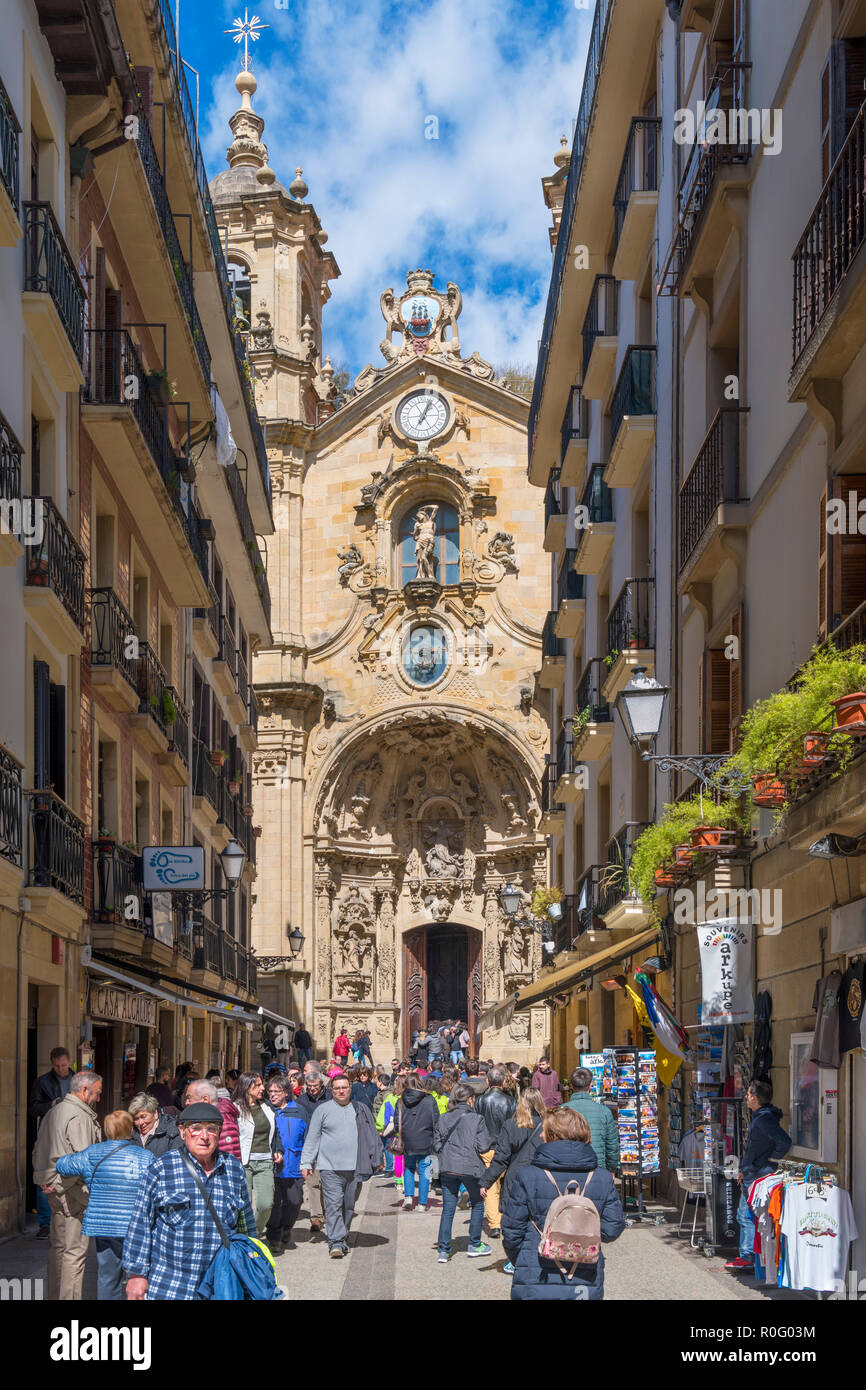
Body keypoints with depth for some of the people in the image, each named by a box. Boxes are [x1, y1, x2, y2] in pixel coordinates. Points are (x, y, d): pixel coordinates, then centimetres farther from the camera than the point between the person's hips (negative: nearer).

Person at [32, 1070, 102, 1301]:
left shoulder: (53, 1112, 14)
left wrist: (44, 1179, 18)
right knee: (75, 1249, -6)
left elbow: (37, 1150, 22)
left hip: (55, 1189, 9)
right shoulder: (79, 1117, -16)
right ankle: (69, 1297, -7)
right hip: (73, 1191, -9)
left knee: (58, 1246, 16)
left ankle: (54, 1296, 23)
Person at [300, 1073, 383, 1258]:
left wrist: (377, 1160, 15)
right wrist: (306, 1163, 1)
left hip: (355, 1168, 2)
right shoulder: (323, 1110, 5)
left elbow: (372, 1137, 18)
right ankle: (336, 1242, -12)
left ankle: (343, 1239, 22)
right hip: (330, 1168, -2)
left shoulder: (361, 1110, 12)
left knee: (349, 1206, 9)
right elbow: (312, 1138, 6)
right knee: (333, 1205, -10)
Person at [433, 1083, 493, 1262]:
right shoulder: (476, 1119, -9)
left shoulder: (443, 1119, 2)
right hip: (470, 1168, -3)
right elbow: (483, 1147, -10)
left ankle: (443, 1250, 3)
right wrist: (490, 1144, 11)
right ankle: (475, 1245, 23)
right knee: (477, 1205, 17)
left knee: (448, 1209, 7)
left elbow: (436, 1144, 5)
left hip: (447, 1168, 3)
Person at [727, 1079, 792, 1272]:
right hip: (750, 1176, 11)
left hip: (757, 1177, -11)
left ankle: (748, 1258, -1)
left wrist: (773, 1158, -17)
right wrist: (745, 1169, 22)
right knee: (744, 1216, 16)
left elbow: (784, 1141, -30)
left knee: (748, 1217, -6)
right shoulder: (757, 1117, 15)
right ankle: (745, 1256, 22)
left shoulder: (765, 1119, -19)